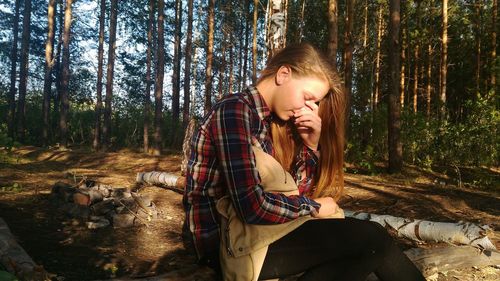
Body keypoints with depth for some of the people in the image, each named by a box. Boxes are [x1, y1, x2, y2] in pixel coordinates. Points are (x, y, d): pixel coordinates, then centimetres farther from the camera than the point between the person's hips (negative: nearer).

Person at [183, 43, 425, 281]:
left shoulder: (271, 120, 11)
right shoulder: (234, 110, -16)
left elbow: (296, 192, 10)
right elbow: (252, 206, -27)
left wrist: (311, 144, -5)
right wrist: (314, 207, -11)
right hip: (227, 243, -8)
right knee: (371, 239, -10)